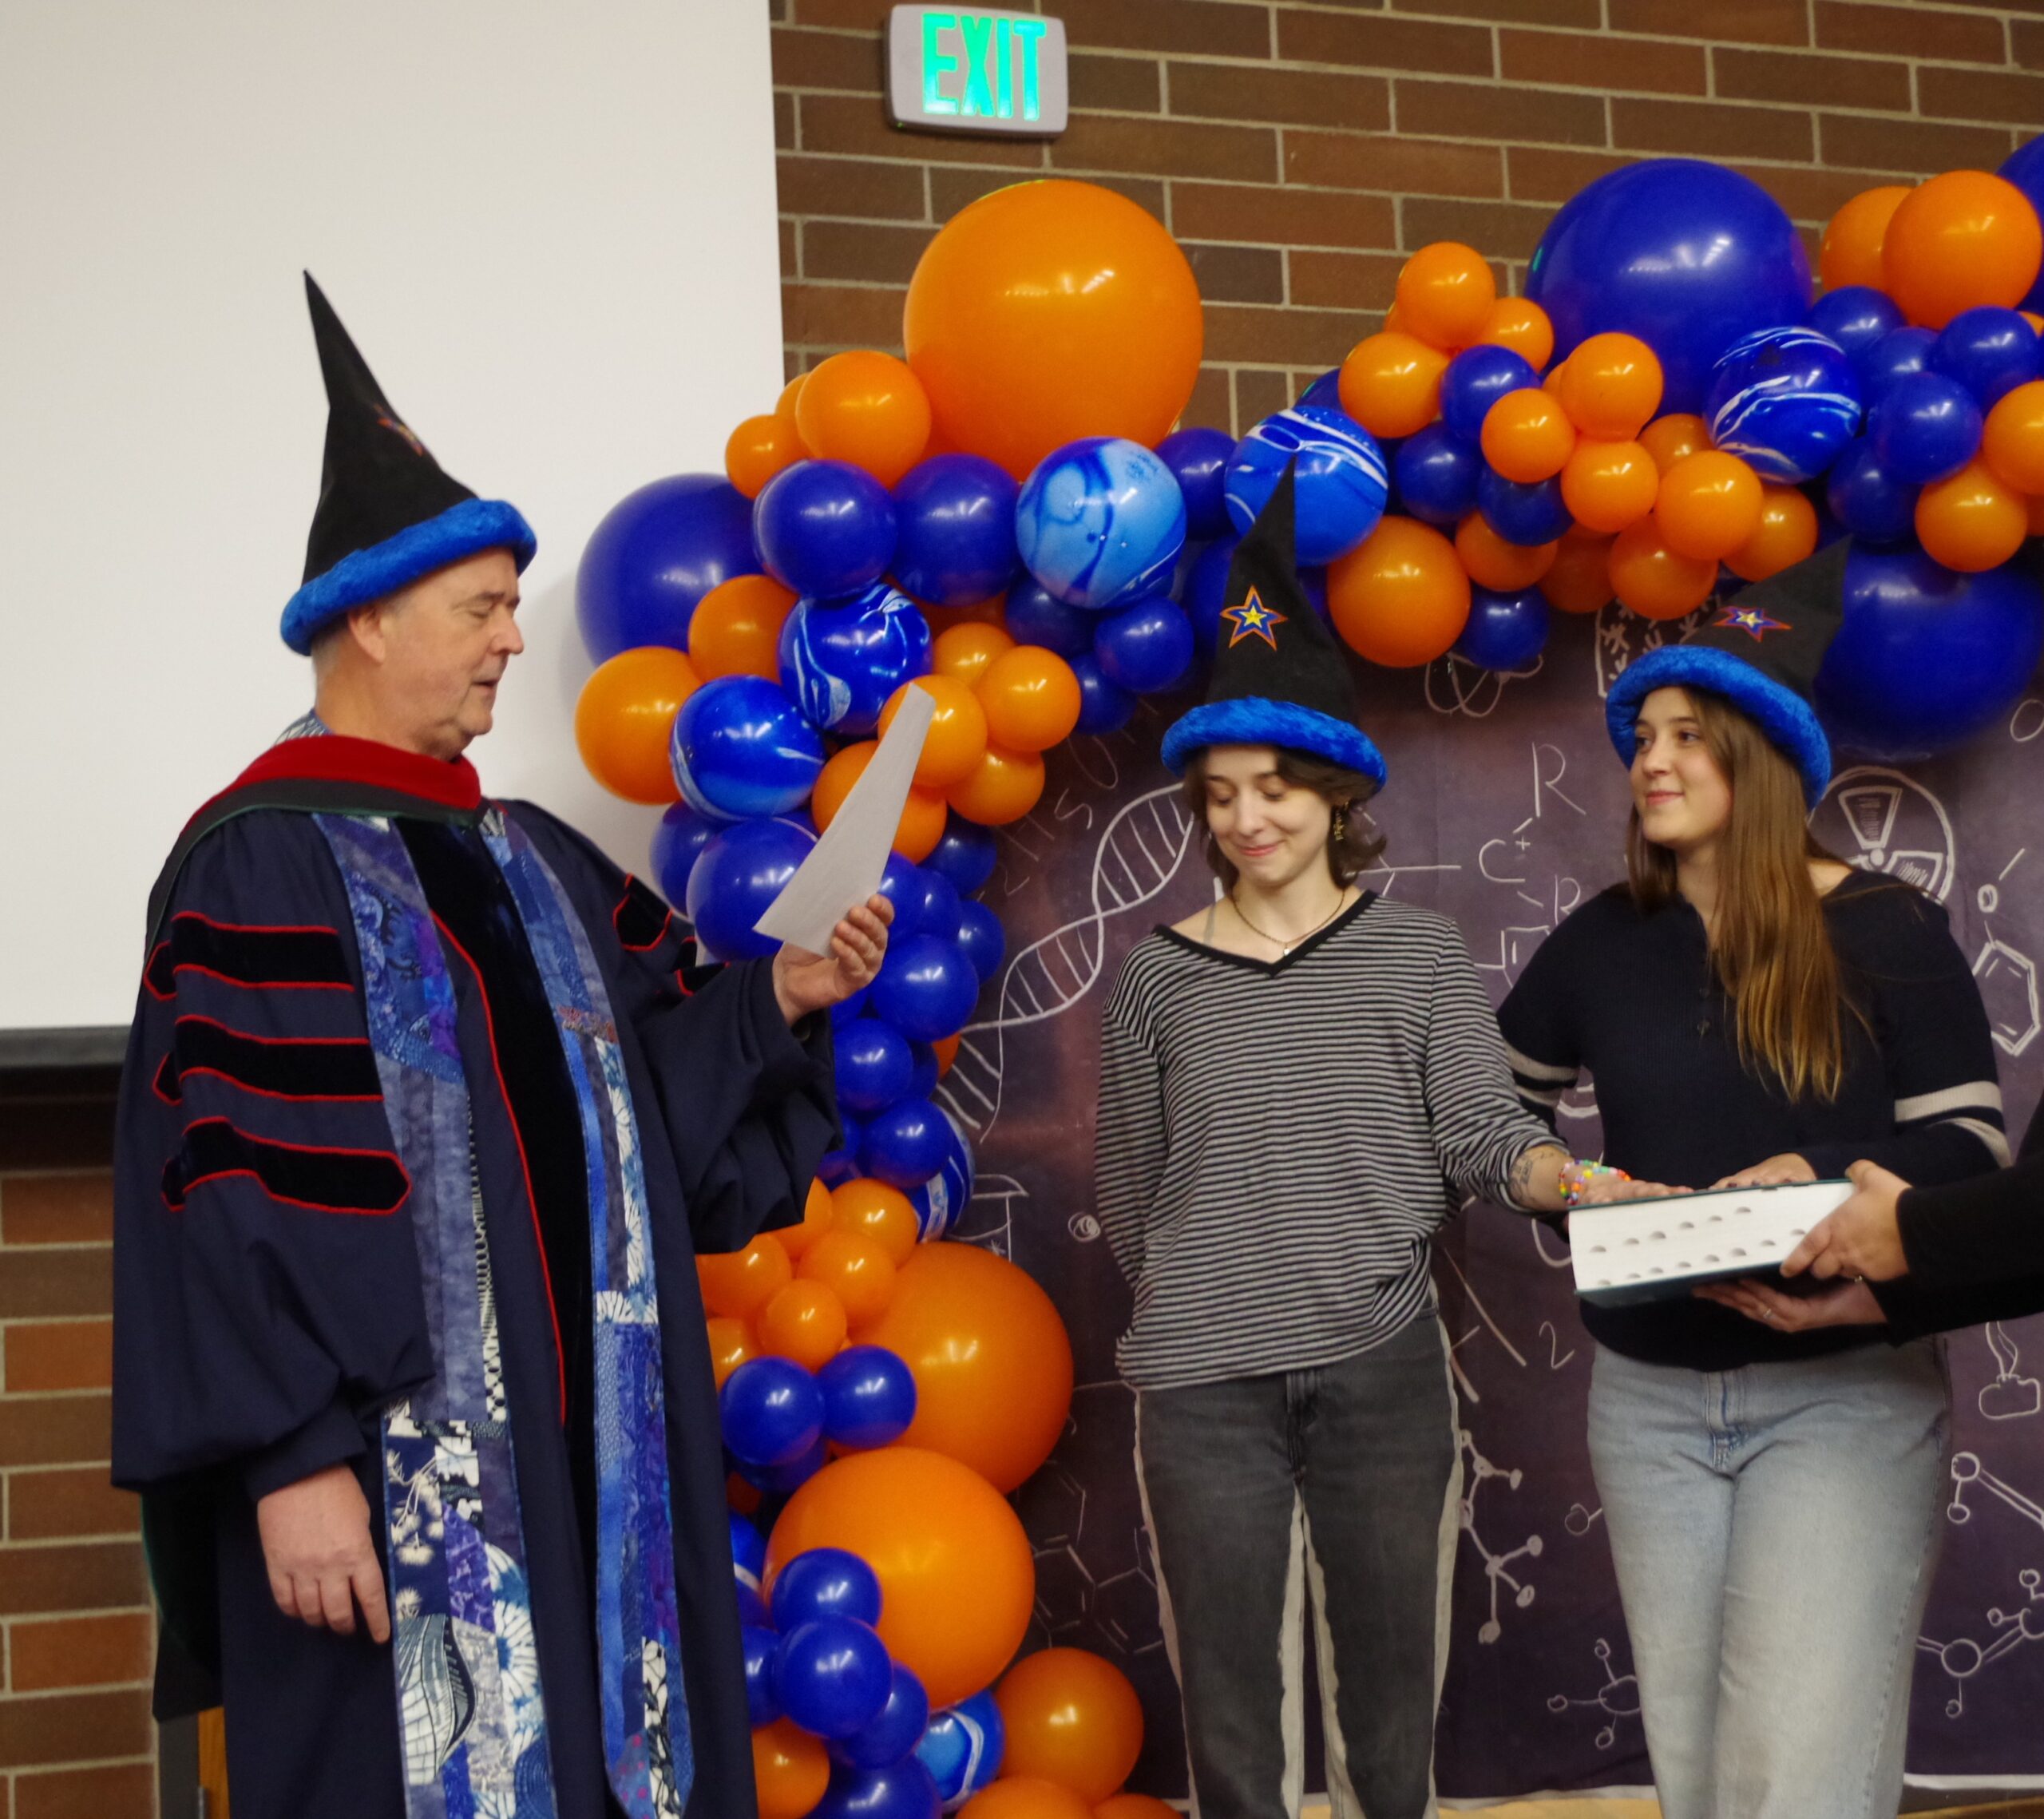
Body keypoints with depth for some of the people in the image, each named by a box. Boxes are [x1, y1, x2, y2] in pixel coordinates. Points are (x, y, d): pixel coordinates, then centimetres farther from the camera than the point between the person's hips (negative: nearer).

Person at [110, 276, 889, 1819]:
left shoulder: (538, 863, 15)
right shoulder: (260, 863, -9)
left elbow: (659, 1102, 17)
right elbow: (227, 1192, -16)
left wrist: (776, 999, 0)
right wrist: (291, 1459, -21)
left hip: (590, 1446, 7)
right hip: (389, 1463, -7)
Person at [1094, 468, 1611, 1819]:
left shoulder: (1420, 957, 5)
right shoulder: (1160, 977, 5)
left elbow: (1483, 1129, -3)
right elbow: (1129, 1188, 9)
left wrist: (1565, 1177, -21)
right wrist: (1189, 1292, 9)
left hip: (1381, 1363, 0)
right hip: (1203, 1384, 0)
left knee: (1391, 1687, 8)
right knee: (1230, 1708, 5)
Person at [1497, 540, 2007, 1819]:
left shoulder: (1886, 931, -7)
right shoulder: (1604, 941, 4)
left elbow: (1972, 1143, -6)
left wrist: (1829, 1179, -23)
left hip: (1846, 1393, -4)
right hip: (1650, 1396, 4)